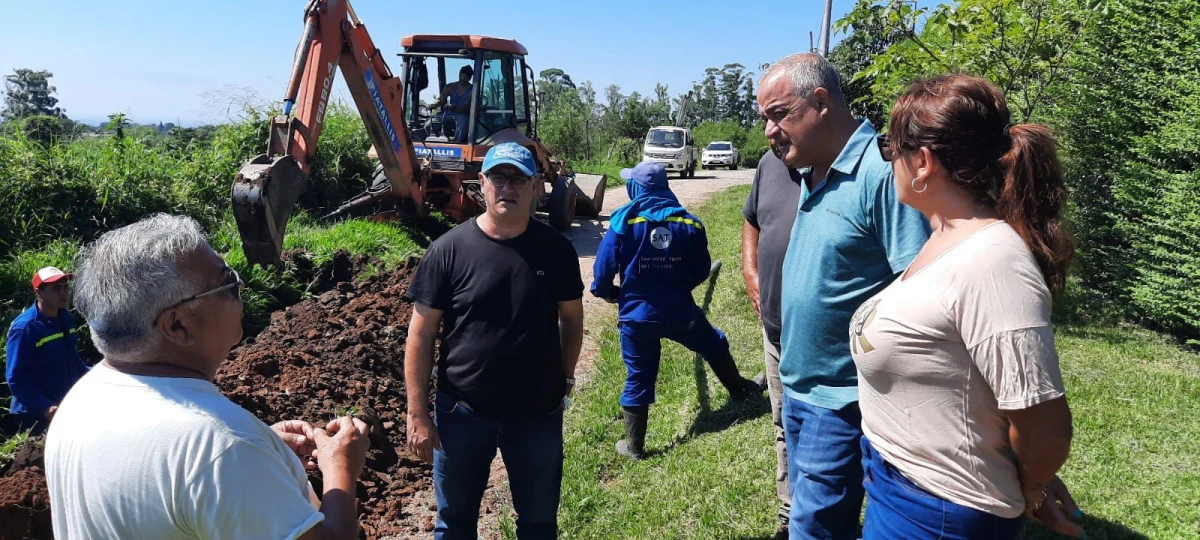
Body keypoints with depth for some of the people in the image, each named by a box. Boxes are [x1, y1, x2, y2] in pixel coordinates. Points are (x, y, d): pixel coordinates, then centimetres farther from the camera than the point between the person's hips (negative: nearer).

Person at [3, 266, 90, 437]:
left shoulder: (66, 318, 3)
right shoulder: (25, 327, -18)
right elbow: (16, 378, -20)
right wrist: (45, 408, -28)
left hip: (67, 409, 7)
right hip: (34, 416, -7)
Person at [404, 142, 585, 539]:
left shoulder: (556, 249, -5)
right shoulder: (449, 250, -10)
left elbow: (572, 319, 8)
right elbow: (421, 334, -8)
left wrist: (565, 379, 6)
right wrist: (417, 413, -8)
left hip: (539, 413, 1)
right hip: (462, 413, -1)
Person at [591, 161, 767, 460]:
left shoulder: (624, 221, -10)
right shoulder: (690, 223, -2)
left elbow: (603, 270, -10)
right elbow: (701, 272, 5)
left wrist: (609, 293, 11)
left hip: (637, 314, -1)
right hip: (680, 310, 2)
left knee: (638, 379, 10)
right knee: (715, 345, 29)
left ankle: (634, 445, 20)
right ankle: (740, 388, 50)